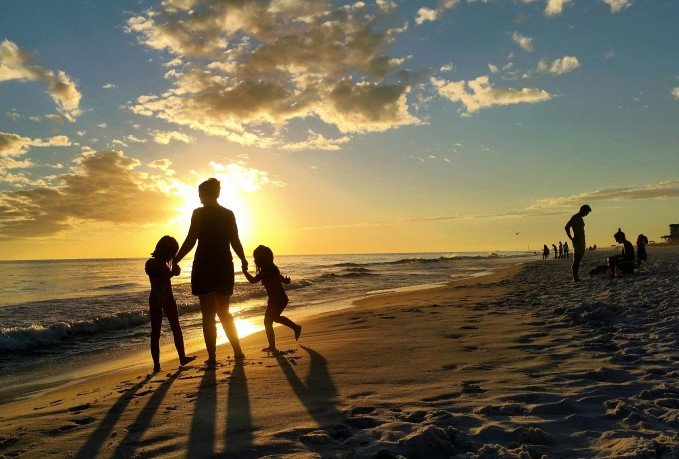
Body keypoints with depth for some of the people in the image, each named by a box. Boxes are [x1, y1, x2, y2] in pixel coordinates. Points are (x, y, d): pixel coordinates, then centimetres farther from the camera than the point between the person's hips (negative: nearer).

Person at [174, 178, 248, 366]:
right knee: (224, 312, 18)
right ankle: (237, 350, 17)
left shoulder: (199, 213, -5)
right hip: (225, 267, 4)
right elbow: (235, 242, 7)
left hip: (204, 267, -4)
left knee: (208, 314, 2)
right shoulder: (228, 214, 6)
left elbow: (190, 241, -10)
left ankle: (212, 357, 3)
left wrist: (174, 261, -3)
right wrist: (243, 260, 22)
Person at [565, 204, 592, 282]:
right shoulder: (575, 217, -9)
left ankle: (576, 277, 11)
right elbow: (567, 227, -18)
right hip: (577, 241, -10)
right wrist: (571, 238, -15)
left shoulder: (581, 218, 20)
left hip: (581, 241, 10)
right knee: (576, 260, -10)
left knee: (578, 260, 9)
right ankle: (575, 278, -11)